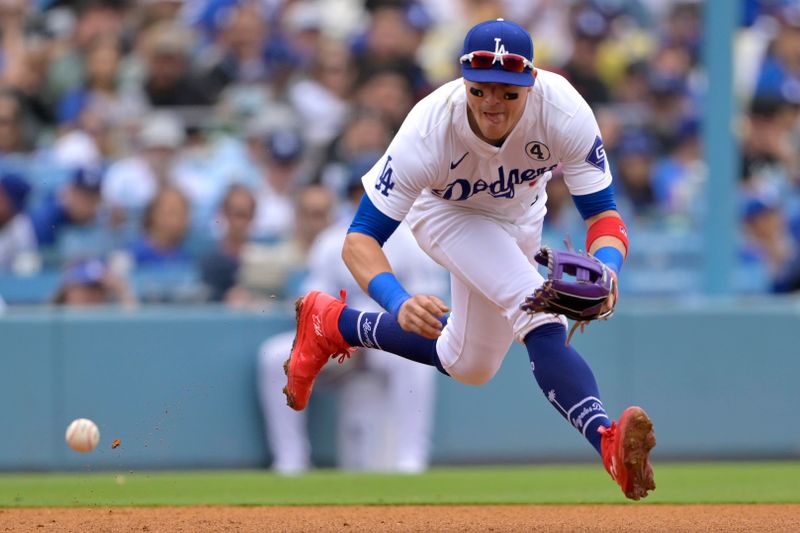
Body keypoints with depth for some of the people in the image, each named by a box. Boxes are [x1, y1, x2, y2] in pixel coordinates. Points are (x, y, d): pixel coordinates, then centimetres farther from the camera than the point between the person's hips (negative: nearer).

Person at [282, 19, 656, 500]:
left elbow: (603, 215, -31)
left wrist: (605, 272, -54)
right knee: (537, 310, -32)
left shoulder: (564, 112, -35)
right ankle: (608, 442, -45)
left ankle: (334, 325, 33)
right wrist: (400, 303, -57)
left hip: (520, 216, 4)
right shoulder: (430, 131, -38)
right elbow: (359, 240, -37)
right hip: (445, 214, -4)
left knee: (470, 367, 16)